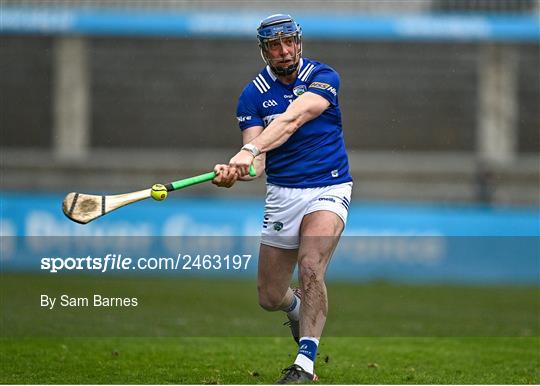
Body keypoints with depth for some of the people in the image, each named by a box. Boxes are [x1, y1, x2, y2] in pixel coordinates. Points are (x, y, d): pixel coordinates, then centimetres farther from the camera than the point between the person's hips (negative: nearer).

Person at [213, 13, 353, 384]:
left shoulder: (322, 76, -9)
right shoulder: (253, 95, -1)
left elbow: (292, 119, -27)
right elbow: (257, 162, -12)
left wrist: (250, 150, -42)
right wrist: (236, 171, -36)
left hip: (328, 189, -3)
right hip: (281, 194, 3)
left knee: (310, 267, -28)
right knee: (270, 297, 6)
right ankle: (298, 309, 44)